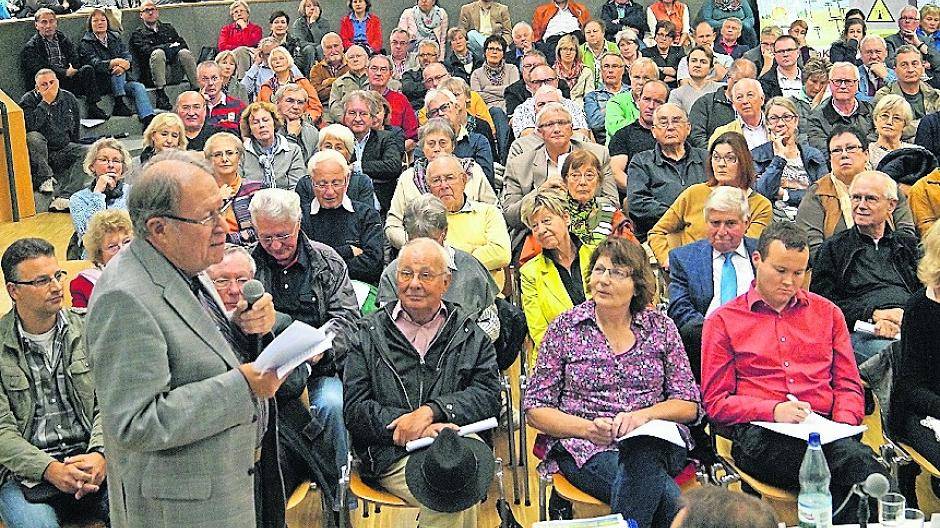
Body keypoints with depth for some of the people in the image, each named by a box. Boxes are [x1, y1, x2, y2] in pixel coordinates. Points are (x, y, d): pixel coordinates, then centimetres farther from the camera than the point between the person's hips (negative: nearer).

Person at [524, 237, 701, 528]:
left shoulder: (660, 327, 10)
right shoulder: (565, 328, 6)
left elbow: (689, 405, 7)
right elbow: (535, 409, 4)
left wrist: (643, 416, -13)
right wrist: (588, 428, -13)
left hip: (654, 442, 2)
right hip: (584, 449, -2)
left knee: (639, 460, -35)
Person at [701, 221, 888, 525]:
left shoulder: (827, 313, 22)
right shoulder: (723, 321, 12)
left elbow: (848, 385, 20)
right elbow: (716, 402, 7)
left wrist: (844, 426, -2)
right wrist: (773, 410, -9)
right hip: (758, 434, -3)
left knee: (858, 457, -35)